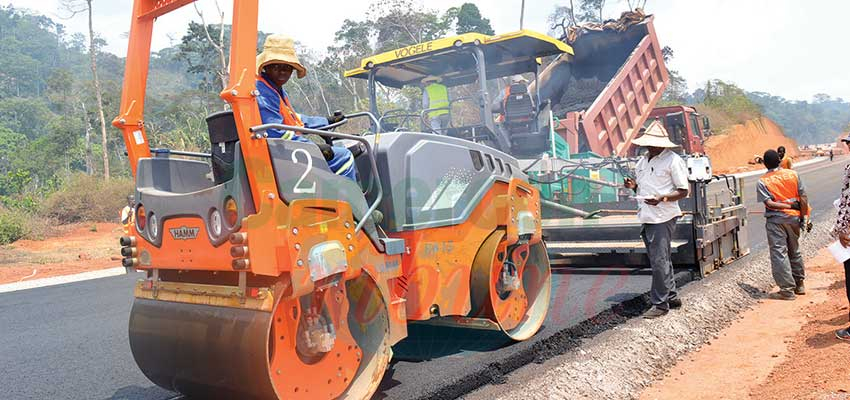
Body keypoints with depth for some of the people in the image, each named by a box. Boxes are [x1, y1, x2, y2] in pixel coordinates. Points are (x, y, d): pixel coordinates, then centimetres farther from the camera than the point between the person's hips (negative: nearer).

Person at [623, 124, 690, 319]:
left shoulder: (673, 160, -8)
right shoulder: (643, 160, 15)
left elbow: (683, 191, -9)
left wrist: (662, 198, -23)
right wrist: (634, 186, 3)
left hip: (663, 217, -8)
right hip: (646, 217, 8)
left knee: (659, 261, -7)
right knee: (660, 260, 15)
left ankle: (660, 303, 2)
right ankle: (672, 297, 28)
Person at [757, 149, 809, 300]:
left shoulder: (762, 182, -7)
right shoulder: (793, 174, 1)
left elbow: (769, 203, -17)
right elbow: (803, 198, -1)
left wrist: (790, 206, -9)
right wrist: (803, 217, 5)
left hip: (775, 220, -4)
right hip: (793, 218, 4)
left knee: (779, 254, -1)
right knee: (795, 251, 19)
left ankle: (787, 290, -1)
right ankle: (799, 285, 30)